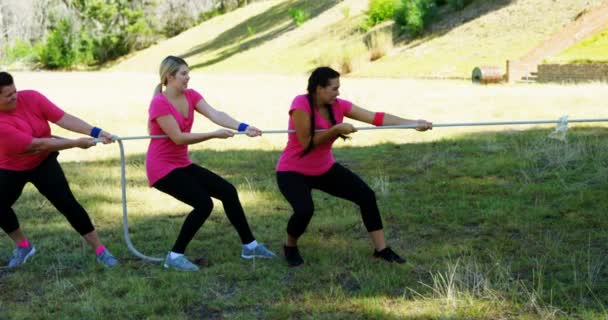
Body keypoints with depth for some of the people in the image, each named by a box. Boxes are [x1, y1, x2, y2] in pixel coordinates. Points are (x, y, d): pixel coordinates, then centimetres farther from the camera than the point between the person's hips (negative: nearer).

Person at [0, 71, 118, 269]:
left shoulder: (30, 97, -20)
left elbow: (63, 118, -24)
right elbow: (37, 144, -33)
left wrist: (95, 132, -36)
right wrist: (76, 143, -31)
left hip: (43, 162, 1)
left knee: (67, 203, -9)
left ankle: (100, 250, -3)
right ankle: (23, 246, 19)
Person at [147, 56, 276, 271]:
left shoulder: (190, 96, 2)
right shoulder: (159, 103, -20)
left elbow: (215, 114, -13)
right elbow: (178, 138, -25)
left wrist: (243, 127, -29)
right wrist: (214, 135, -27)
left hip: (182, 164, 8)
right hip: (162, 168, -8)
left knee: (227, 191, 4)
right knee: (203, 204, -20)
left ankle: (249, 245, 16)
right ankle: (174, 256, -7)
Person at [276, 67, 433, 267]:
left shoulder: (338, 106, -8)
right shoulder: (301, 105, -25)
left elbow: (375, 117, -13)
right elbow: (307, 143, -25)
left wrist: (414, 123, -19)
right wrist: (336, 129, -29)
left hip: (325, 169, 6)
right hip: (293, 172, -6)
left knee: (366, 195, -3)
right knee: (304, 210, -31)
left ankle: (381, 249, 8)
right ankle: (290, 247, 2)